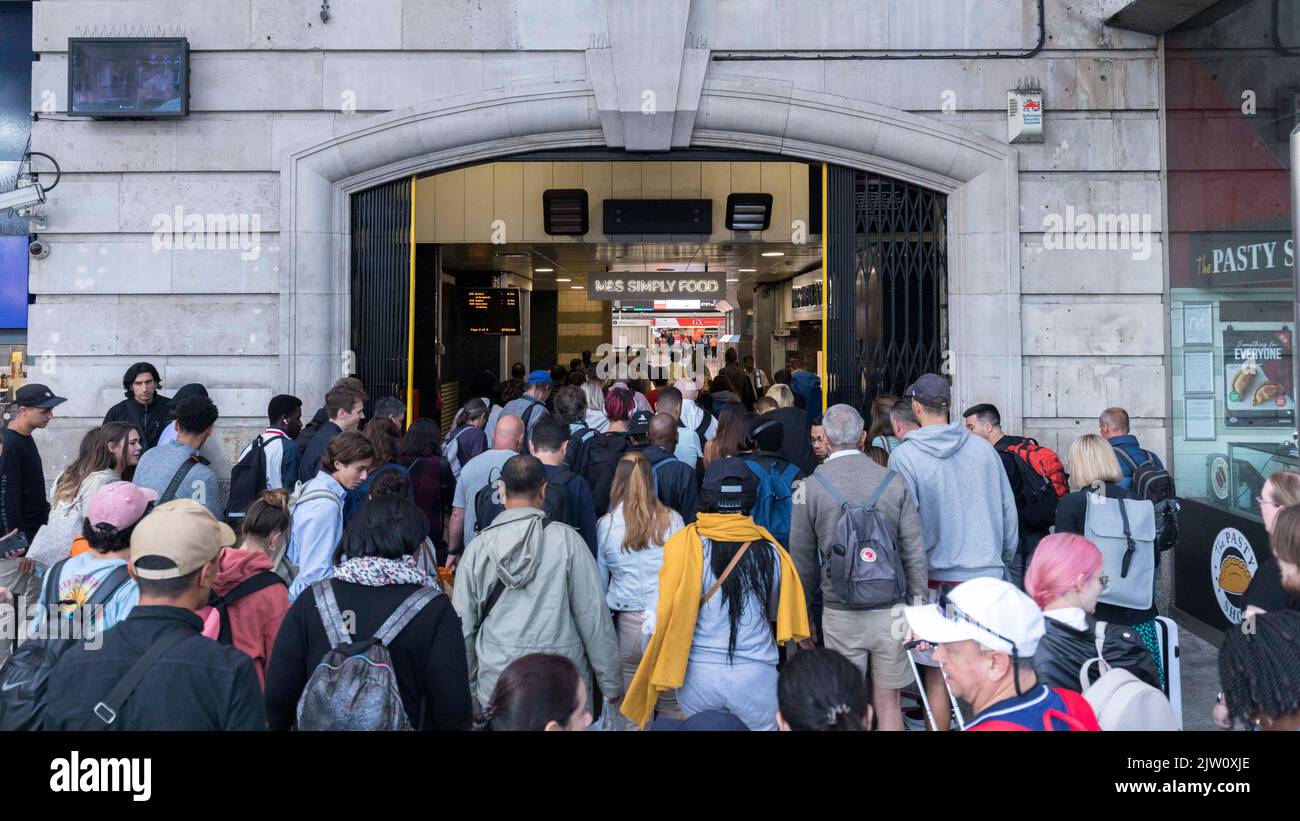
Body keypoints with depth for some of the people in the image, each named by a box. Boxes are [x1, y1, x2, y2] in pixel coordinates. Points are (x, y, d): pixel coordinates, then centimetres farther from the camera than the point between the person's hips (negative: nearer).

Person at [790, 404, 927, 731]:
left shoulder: (810, 487, -6)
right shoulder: (894, 483, -3)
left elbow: (802, 560, -1)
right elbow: (915, 553, 0)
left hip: (840, 614, -1)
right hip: (891, 609, 2)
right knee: (887, 702, 14)